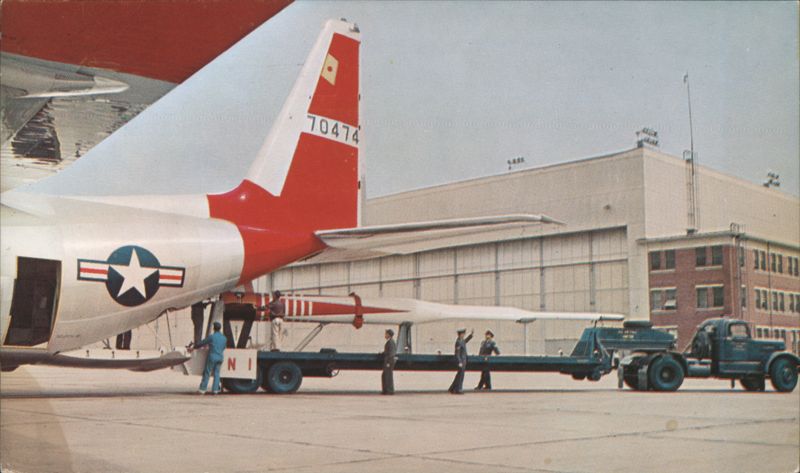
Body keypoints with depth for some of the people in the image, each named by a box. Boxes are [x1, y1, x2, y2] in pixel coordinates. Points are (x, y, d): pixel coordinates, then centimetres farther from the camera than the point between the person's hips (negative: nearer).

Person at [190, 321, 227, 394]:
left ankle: (202, 389, 3)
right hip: (220, 357, 5)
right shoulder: (224, 338, 7)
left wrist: (193, 348, 9)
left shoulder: (211, 337, -9)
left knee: (207, 373, 1)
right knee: (216, 373, 8)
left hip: (212, 357, -5)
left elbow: (201, 343, -2)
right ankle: (215, 389, 4)